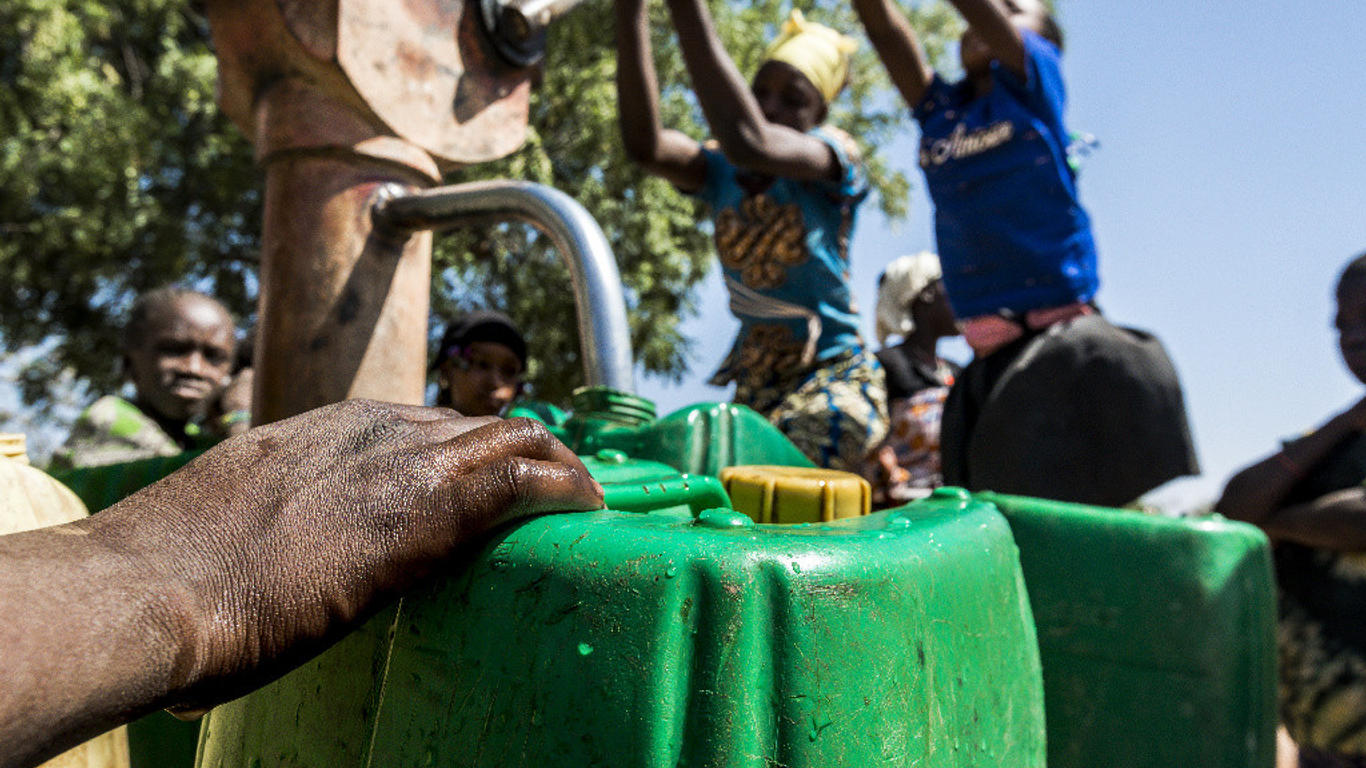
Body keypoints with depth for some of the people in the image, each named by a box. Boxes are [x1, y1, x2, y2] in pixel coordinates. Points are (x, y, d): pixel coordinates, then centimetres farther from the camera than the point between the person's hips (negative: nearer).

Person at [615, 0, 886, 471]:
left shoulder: (834, 157, -11)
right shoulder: (721, 173, 3)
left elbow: (748, 143, -34)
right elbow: (645, 144, -19)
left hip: (833, 380, -5)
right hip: (755, 385, 6)